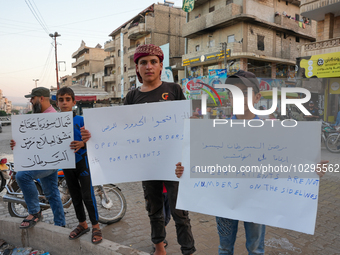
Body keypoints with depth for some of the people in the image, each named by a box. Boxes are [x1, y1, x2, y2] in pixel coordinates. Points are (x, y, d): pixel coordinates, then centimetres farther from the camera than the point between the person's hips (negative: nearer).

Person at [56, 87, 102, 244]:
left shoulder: (80, 120, -9)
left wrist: (82, 144, -35)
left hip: (82, 161, -4)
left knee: (87, 195, -4)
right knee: (75, 196, 15)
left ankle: (96, 227, 11)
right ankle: (82, 224, 32)